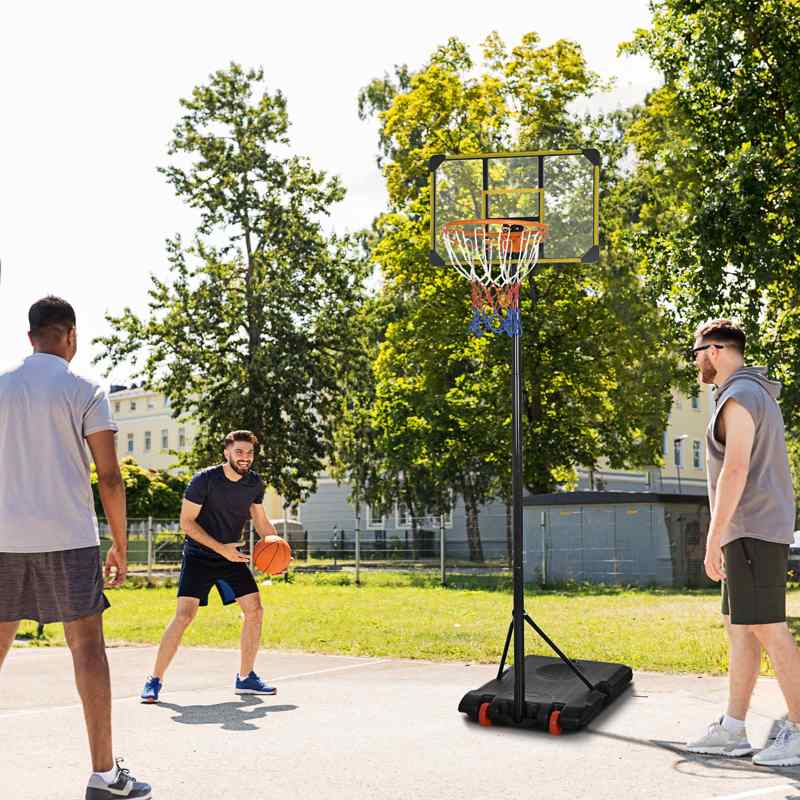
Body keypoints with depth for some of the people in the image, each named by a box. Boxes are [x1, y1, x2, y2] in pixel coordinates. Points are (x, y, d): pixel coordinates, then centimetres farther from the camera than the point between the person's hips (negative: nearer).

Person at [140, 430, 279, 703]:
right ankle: (155, 680, -5)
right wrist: (221, 549, -22)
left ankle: (245, 678, 12)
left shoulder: (254, 483, -1)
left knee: (255, 610, -2)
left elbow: (261, 522, 13)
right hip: (199, 555, -5)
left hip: (232, 556, 6)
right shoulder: (205, 480, -18)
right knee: (184, 615, -16)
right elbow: (186, 522, -15)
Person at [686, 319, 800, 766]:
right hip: (754, 531, 10)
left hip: (752, 529, -10)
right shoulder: (760, 395, 21)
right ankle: (732, 730, 12)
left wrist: (714, 536, -20)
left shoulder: (740, 397, -12)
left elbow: (736, 470, -20)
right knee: (738, 627, 9)